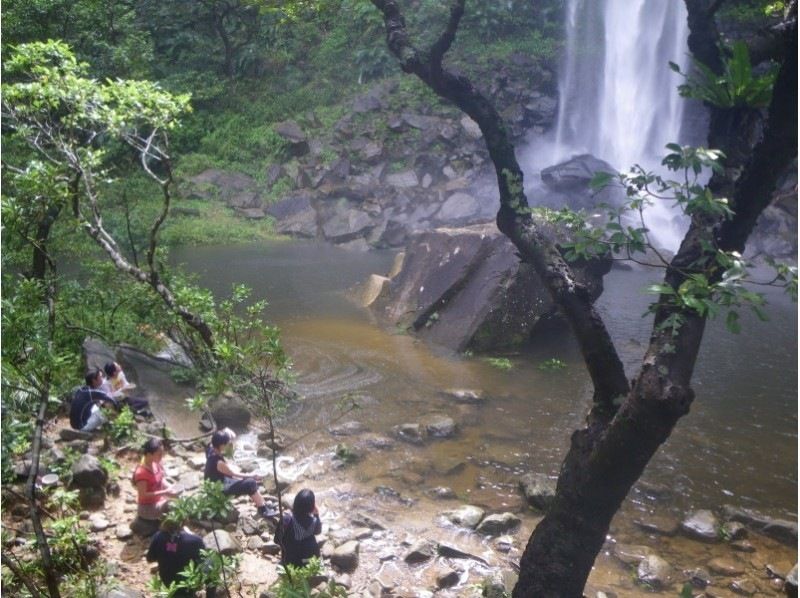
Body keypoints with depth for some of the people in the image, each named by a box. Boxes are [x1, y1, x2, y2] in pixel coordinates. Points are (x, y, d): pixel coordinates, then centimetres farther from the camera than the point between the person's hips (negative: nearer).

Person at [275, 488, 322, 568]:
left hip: (291, 561, 0)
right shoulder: (313, 521, -23)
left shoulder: (287, 519, -28)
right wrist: (316, 515, 0)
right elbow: (318, 531, 2)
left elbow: (277, 539, -14)